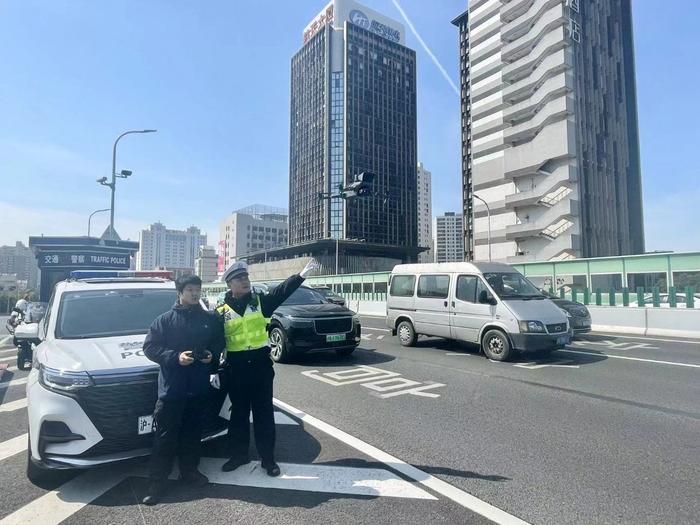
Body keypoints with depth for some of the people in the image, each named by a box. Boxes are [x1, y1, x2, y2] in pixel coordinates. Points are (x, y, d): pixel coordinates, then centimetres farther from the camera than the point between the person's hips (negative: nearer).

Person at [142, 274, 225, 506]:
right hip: (171, 388, -3)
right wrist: (175, 357, -16)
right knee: (165, 436, 3)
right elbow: (150, 347, -5)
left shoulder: (211, 319, 5)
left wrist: (212, 355, -7)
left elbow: (220, 344, 13)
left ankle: (189, 471, 33)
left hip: (199, 387, 3)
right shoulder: (165, 320, -3)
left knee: (192, 433, 16)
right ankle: (156, 482, 16)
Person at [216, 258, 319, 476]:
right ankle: (238, 455, 32)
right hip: (235, 367, 1)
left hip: (260, 364, 0)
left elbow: (282, 290, -14)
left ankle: (268, 458, 20)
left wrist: (303, 274, -29)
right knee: (239, 412, 15)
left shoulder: (260, 301, 0)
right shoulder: (222, 311, 1)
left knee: (263, 413, 8)